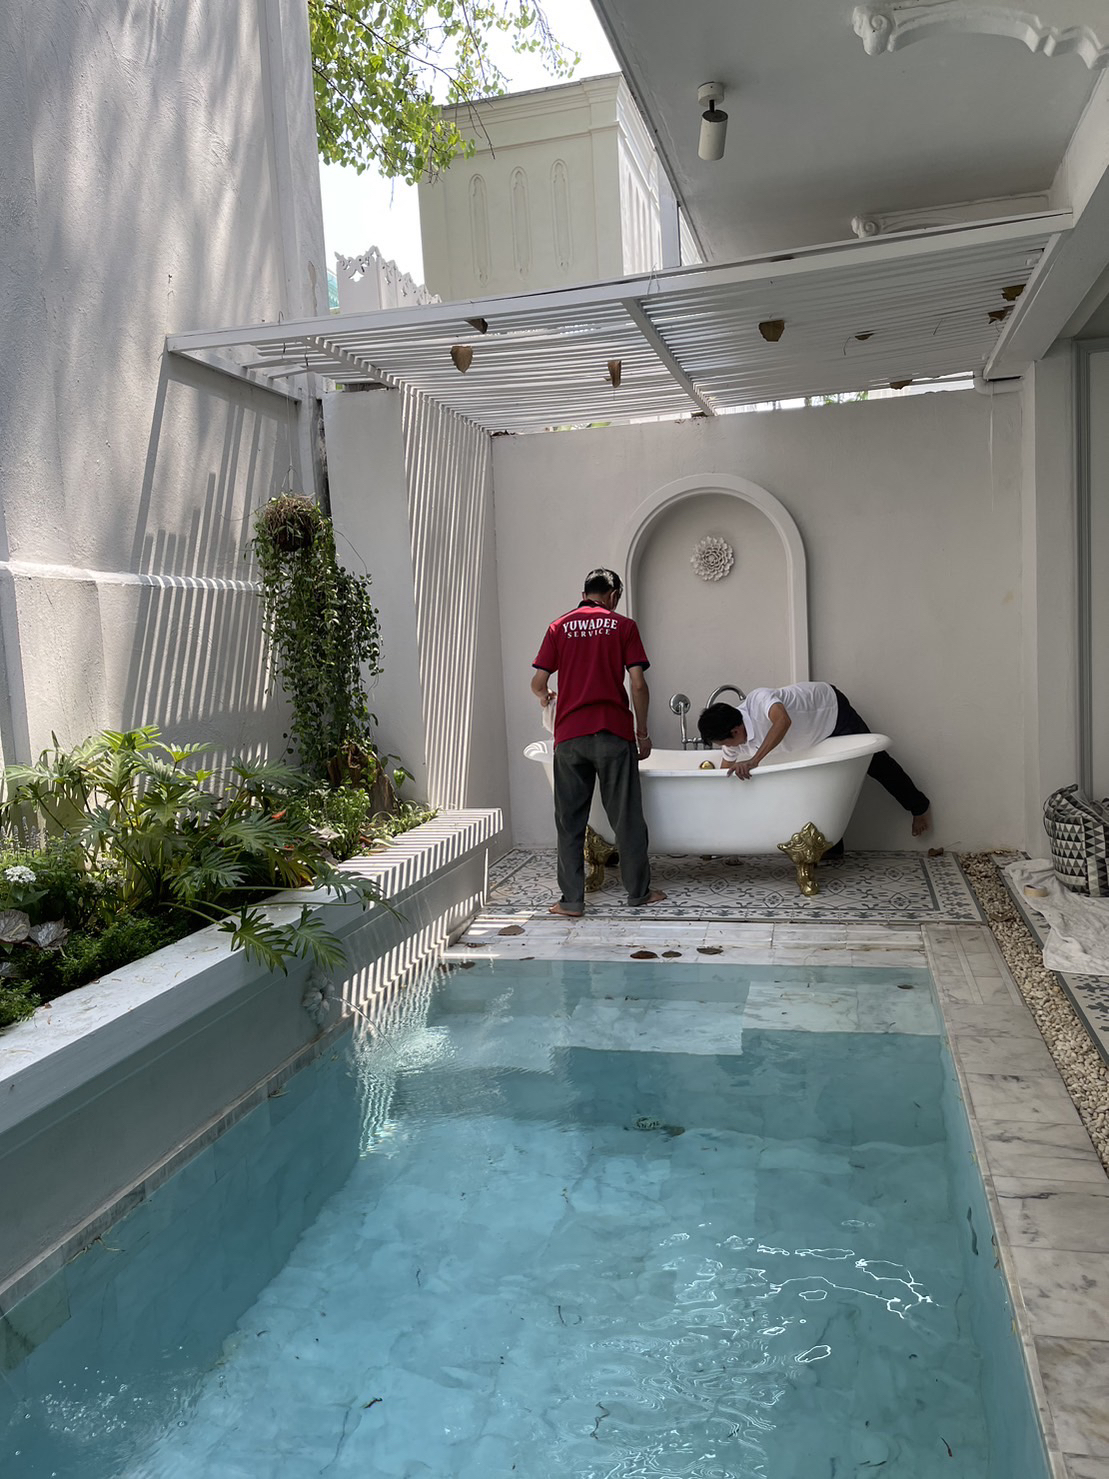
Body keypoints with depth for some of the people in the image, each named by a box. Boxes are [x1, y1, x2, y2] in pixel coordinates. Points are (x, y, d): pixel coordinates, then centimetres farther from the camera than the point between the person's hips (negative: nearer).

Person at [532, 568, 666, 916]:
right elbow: (638, 684, -3)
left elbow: (538, 682, 4)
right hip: (614, 733, -1)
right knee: (626, 816, 9)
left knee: (570, 820, 6)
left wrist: (545, 698, 28)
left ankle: (571, 900, 8)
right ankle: (639, 891, 19)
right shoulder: (623, 626, 4)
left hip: (569, 736, 1)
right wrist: (642, 733, 6)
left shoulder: (559, 627, 9)